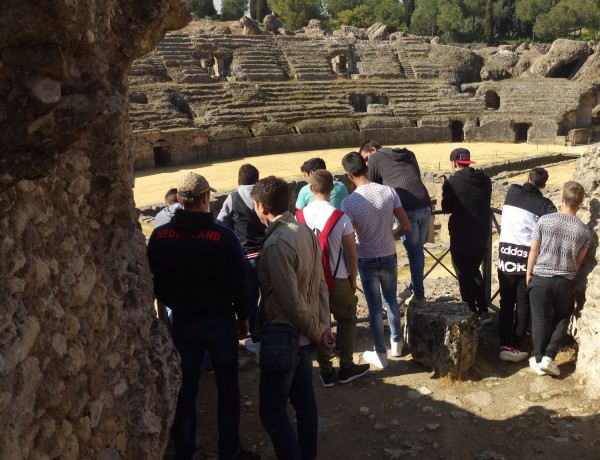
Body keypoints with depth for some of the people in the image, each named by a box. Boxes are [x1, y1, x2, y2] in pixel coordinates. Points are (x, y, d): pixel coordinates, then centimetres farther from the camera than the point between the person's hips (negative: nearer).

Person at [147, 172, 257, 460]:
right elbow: (239, 283, -9)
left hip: (182, 322, 2)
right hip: (220, 321, -2)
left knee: (185, 388, 15)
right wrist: (243, 317, 6)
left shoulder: (159, 236, -9)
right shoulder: (224, 236, -17)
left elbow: (154, 281, 2)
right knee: (227, 386, 14)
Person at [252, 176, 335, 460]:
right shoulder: (305, 231, 3)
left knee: (272, 411, 3)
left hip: (283, 338, -9)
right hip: (305, 338, 9)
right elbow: (320, 285, 4)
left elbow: (291, 300, -22)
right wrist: (323, 326, 4)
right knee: (304, 401, 20)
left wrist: (316, 331, -9)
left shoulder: (275, 244, -23)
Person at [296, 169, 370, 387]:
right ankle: (346, 368, 24)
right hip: (338, 280, -2)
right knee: (347, 321, 18)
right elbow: (351, 255, -10)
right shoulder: (341, 218, -16)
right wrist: (353, 280, 5)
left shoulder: (300, 216, -7)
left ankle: (325, 372, 23)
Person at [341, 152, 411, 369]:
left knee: (374, 307, 10)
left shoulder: (349, 202, -19)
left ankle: (380, 354, 21)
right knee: (391, 300, 23)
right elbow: (406, 226, -7)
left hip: (366, 261, -3)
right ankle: (396, 343, 39)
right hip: (389, 257, 3)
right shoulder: (389, 192, -11)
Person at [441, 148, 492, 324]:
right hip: (482, 237, 6)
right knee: (475, 272, 23)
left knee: (465, 278, 6)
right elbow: (486, 203, 13)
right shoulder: (485, 180, 2)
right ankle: (483, 311, 24)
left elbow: (446, 208, -4)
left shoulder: (452, 183, -15)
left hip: (461, 239, -6)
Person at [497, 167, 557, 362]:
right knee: (524, 305, 7)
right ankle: (515, 346, 5)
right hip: (528, 256, -3)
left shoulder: (512, 191, 4)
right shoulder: (544, 204, -4)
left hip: (506, 252, 3)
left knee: (506, 302, 11)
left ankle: (504, 344, 5)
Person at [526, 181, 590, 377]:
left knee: (540, 320, 10)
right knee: (562, 320, 17)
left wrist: (529, 273, 9)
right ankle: (549, 357, 8)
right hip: (565, 282, 1)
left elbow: (534, 250, -4)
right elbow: (579, 261, 5)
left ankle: (539, 360, 18)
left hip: (541, 279, -1)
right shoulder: (584, 231, -5)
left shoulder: (545, 220, -10)